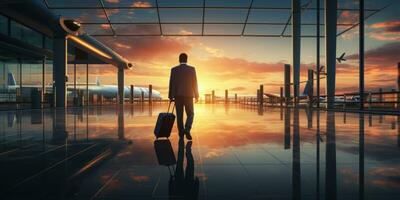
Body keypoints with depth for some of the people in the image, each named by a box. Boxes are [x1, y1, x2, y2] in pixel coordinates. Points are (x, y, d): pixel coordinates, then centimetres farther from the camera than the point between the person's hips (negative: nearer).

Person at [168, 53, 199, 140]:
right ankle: (187, 129, -13)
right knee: (190, 114, 8)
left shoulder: (174, 69, 3)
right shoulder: (192, 69, 0)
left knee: (179, 115, 7)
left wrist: (170, 96, 8)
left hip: (178, 95, 2)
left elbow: (171, 84, 2)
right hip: (188, 95, -1)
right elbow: (195, 83, -1)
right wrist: (196, 95, 6)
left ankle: (181, 133, 9)